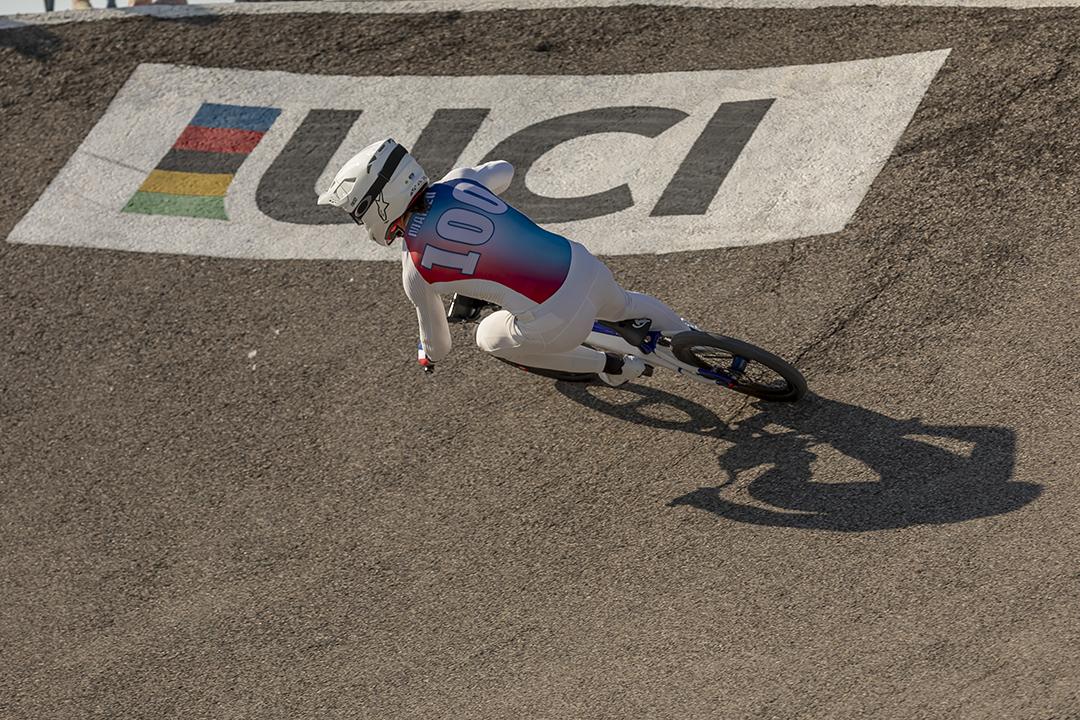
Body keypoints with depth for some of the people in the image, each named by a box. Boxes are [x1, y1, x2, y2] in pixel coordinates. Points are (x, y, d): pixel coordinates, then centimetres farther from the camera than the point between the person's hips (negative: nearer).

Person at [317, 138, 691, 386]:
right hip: (586, 266, 6)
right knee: (624, 305, 39)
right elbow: (504, 170, 28)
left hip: (555, 321, -6)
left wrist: (428, 356, 31)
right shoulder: (457, 181, 3)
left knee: (490, 338, 26)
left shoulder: (416, 269, -10)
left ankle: (613, 367, 31)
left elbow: (438, 345, 7)